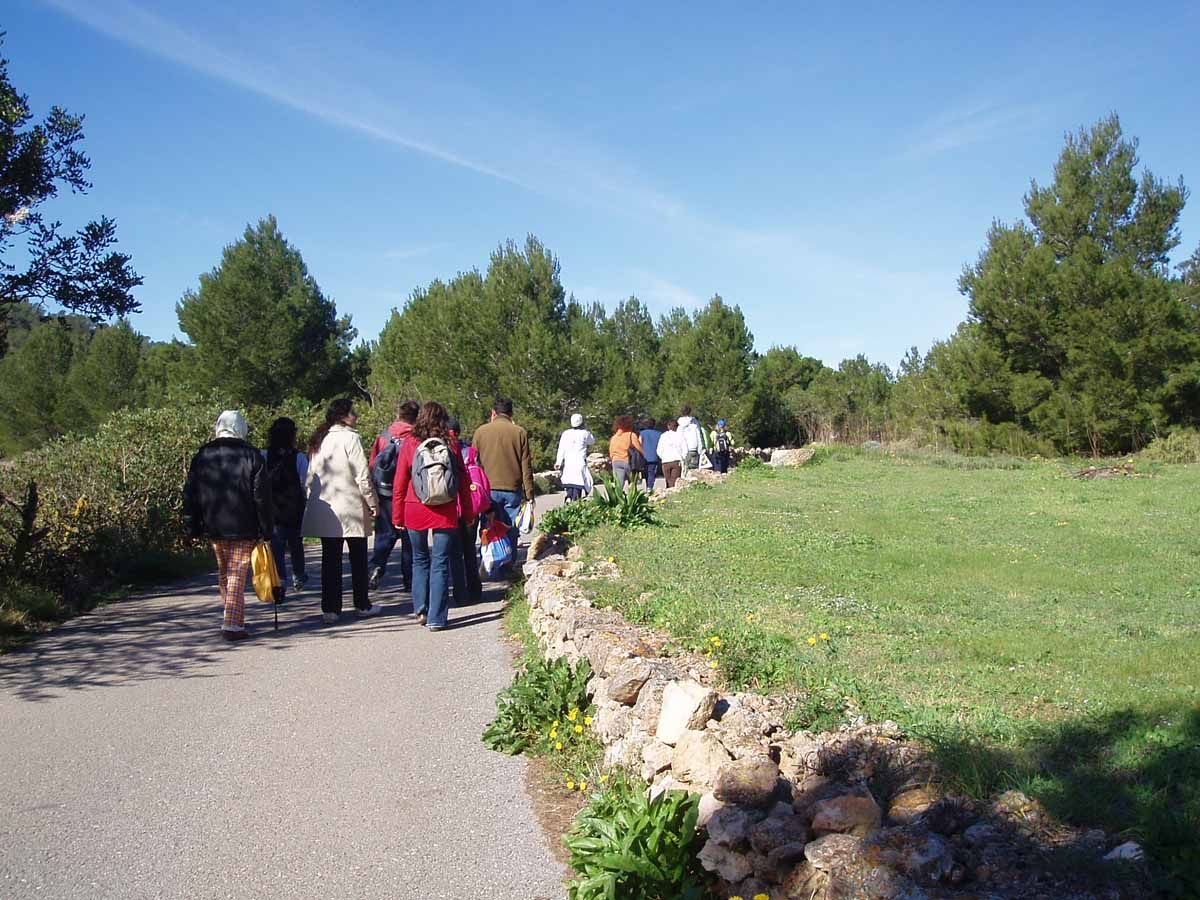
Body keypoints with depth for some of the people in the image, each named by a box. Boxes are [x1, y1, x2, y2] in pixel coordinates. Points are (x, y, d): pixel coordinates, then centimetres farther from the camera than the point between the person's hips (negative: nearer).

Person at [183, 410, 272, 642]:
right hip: (243, 528, -4)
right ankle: (232, 624, -6)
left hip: (214, 527, 4)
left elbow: (190, 494, 7)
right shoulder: (251, 456, -7)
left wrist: (193, 527, 13)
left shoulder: (202, 456, 5)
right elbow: (262, 496, -8)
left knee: (224, 573, 18)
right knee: (237, 574, -1)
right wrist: (265, 529, -3)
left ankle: (234, 619, 27)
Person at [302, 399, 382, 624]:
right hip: (351, 508, -6)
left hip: (323, 509, 6)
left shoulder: (318, 440, 11)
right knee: (358, 557, 7)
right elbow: (362, 474, -14)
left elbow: (311, 475, 14)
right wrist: (372, 502, -6)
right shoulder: (350, 437, -11)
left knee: (330, 559, 7)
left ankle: (330, 608, 6)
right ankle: (362, 605, 15)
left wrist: (313, 500, 19)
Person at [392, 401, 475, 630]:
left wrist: (397, 516, 9)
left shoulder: (410, 444, -2)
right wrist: (468, 514, 12)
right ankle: (436, 619, 2)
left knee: (420, 560, 19)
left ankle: (421, 609, 15)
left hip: (415, 512, 1)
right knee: (441, 563, 3)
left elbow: (399, 484, 1)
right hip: (445, 514, -1)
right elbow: (464, 482, 3)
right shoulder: (451, 445, -2)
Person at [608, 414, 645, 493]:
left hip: (616, 462, 3)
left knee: (619, 487, -6)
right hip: (628, 462, -3)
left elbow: (611, 455, 15)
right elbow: (640, 449, -6)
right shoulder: (631, 435, 0)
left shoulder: (613, 438, 14)